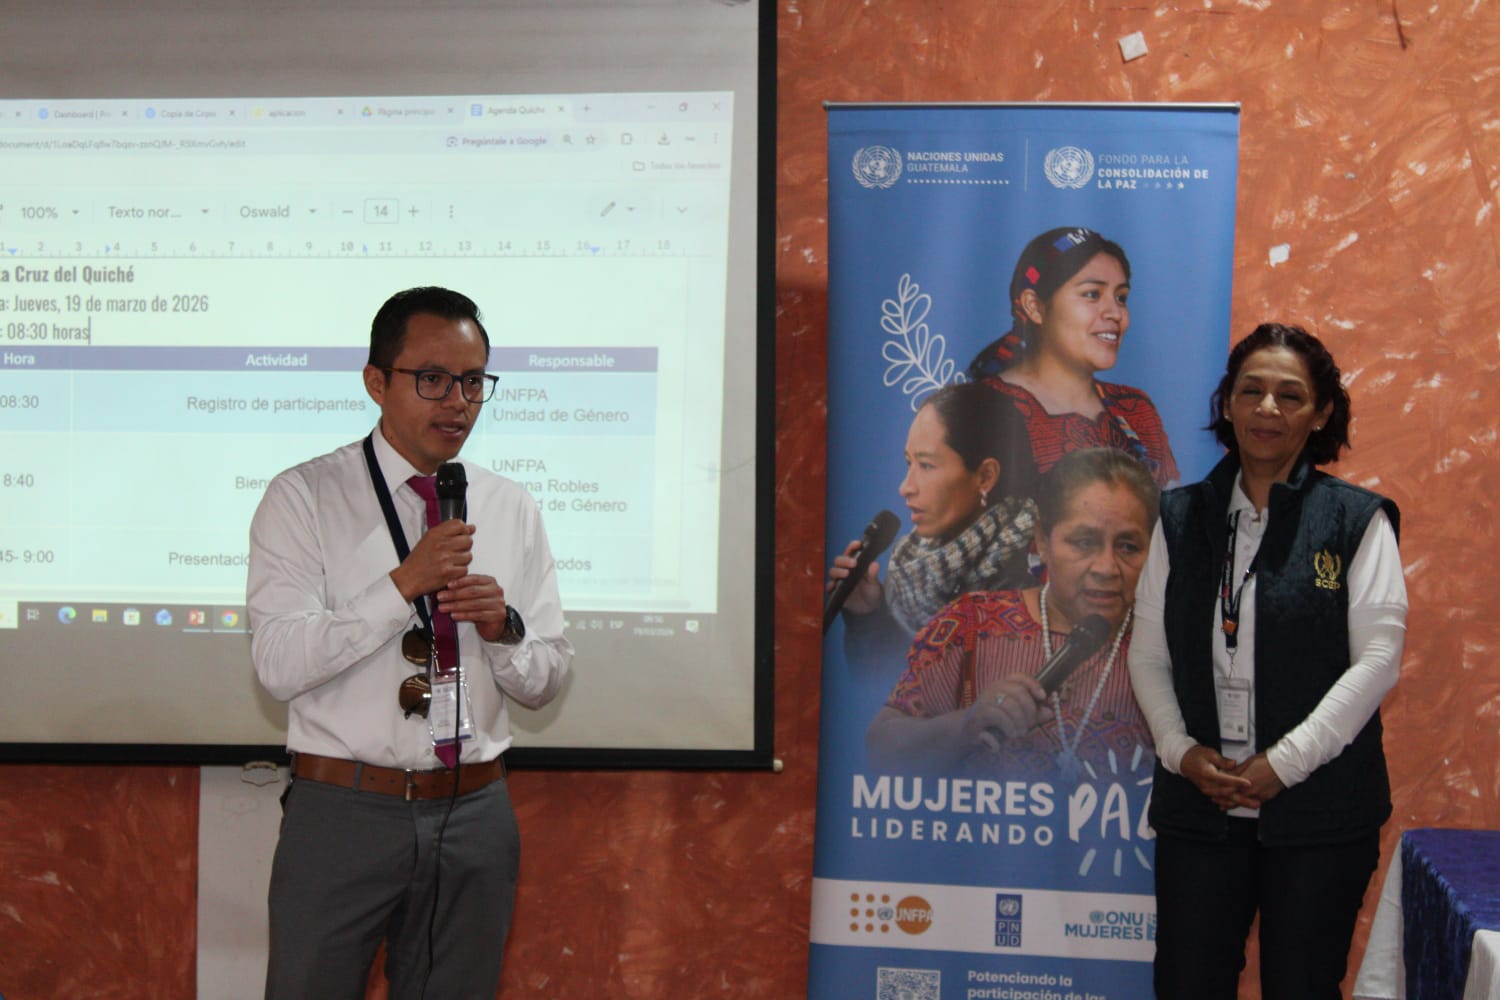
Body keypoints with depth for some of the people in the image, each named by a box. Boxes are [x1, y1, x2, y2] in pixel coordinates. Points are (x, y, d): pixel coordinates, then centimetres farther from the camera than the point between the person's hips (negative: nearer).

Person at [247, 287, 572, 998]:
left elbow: (545, 681, 10)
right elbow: (278, 664, -14)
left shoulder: (513, 509, 9)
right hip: (343, 809, -3)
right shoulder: (304, 498, -4)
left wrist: (503, 627, -11)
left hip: (474, 815, 4)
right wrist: (403, 585, -21)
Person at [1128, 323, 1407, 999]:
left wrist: (1283, 764, -13)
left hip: (1320, 811, -2)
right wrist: (1179, 749, -7)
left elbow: (1377, 659, -8)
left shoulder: (1358, 520, -1)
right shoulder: (1183, 517, 8)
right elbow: (1147, 651, 8)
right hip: (1197, 801, 3)